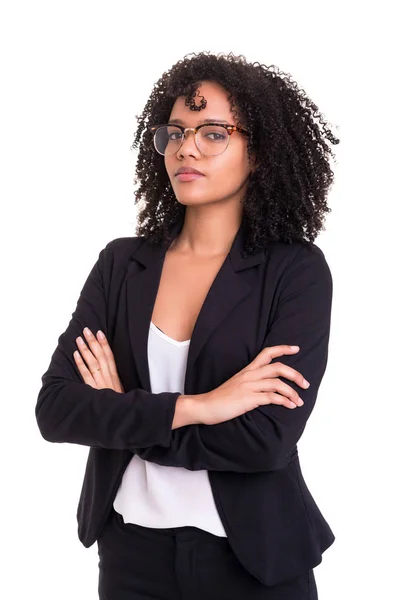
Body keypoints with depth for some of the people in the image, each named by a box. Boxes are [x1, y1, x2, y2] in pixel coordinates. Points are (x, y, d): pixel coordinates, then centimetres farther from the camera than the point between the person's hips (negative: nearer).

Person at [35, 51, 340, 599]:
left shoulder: (297, 271, -11)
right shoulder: (121, 263, -1)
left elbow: (266, 441, -20)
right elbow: (54, 409, -10)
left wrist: (120, 414, -12)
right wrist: (194, 406, -21)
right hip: (131, 550, 3)